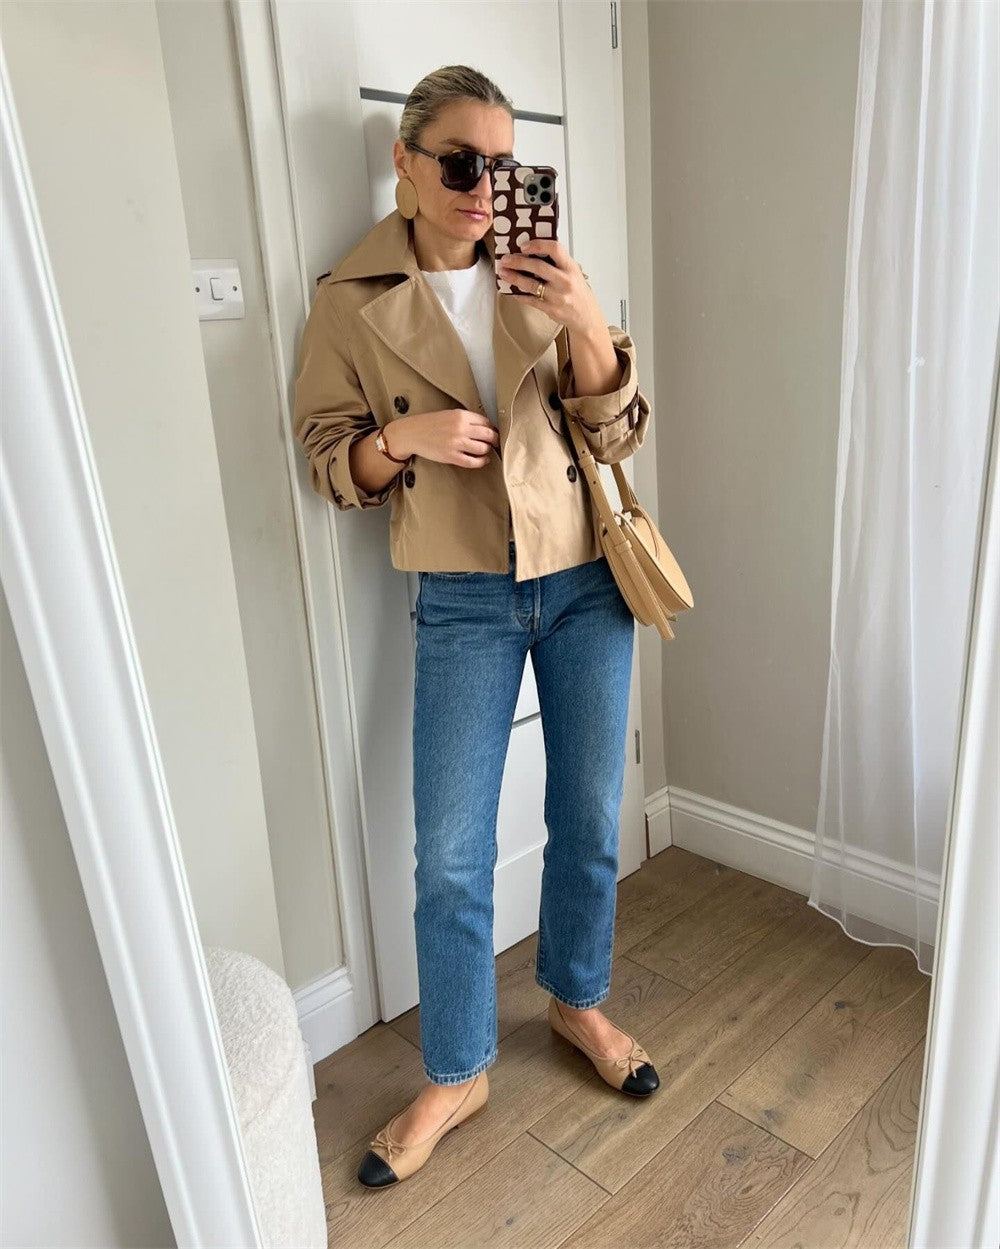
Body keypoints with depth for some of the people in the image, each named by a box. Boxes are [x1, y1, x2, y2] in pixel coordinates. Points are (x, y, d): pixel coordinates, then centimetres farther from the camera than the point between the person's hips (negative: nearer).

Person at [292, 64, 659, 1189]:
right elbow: (330, 464, 0)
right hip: (465, 601, -1)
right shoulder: (350, 302, -2)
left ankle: (578, 1001, 39)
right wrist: (401, 436, -21)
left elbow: (617, 438, -1)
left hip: (586, 585, 2)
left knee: (588, 822, 12)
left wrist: (588, 326, -18)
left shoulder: (541, 280, 2)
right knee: (451, 855, 3)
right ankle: (456, 1075, 27)